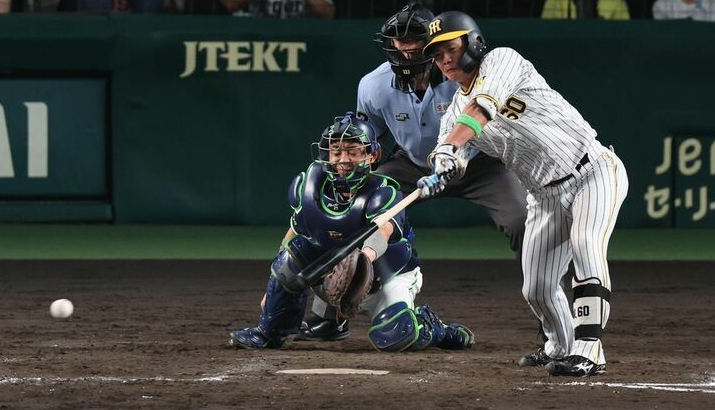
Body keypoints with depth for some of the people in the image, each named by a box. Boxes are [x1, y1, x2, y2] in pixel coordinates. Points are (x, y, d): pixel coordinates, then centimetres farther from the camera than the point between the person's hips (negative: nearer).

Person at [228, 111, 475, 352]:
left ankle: (431, 328, 6)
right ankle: (269, 331, -2)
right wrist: (272, 292, 5)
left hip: (388, 277, -4)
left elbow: (382, 231, -51)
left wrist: (366, 254, -75)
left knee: (392, 338, -30)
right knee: (293, 252, -20)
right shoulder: (309, 186, -14)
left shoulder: (382, 193, -28)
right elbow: (294, 233, 1)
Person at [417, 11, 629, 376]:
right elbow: (449, 163, -10)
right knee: (537, 290, 5)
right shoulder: (455, 112, 7)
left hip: (593, 171, -7)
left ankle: (589, 350, -36)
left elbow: (482, 108, -31)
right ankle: (561, 347, 34)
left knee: (586, 243, -31)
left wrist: (450, 147, -48)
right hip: (546, 195, 7)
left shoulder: (502, 60, -12)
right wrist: (437, 177, -35)